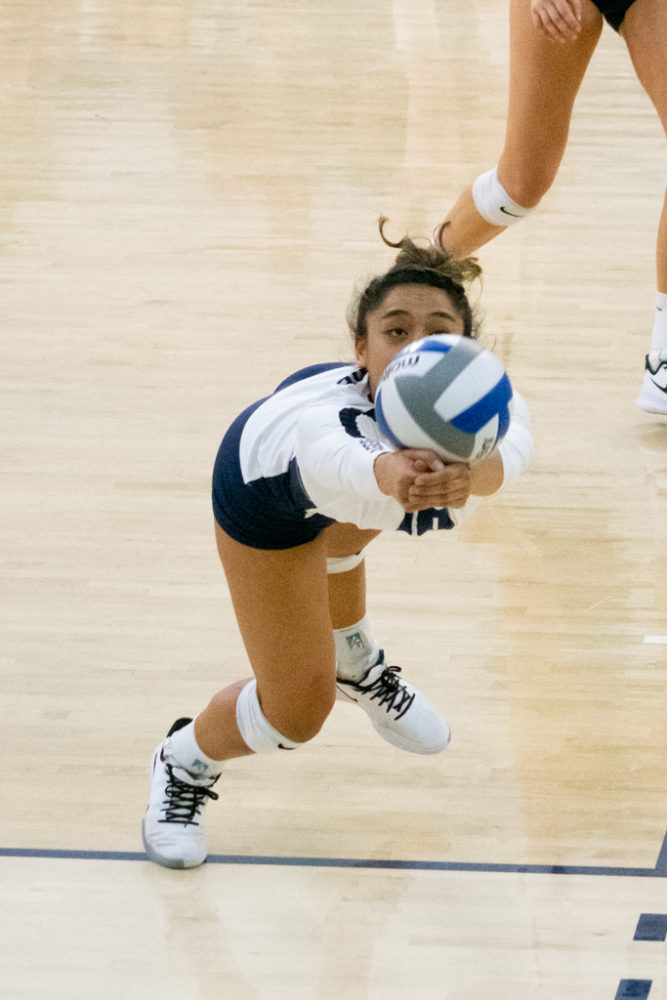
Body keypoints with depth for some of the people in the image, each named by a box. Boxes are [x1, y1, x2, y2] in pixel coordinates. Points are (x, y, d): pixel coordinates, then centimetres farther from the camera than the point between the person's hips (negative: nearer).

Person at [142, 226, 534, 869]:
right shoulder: (321, 420, -51)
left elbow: (507, 450, -63)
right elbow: (339, 462, -74)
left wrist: (470, 473, -85)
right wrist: (390, 475, -96)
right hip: (266, 494, -3)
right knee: (297, 711, -1)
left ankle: (357, 668, 67)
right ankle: (184, 765, 29)